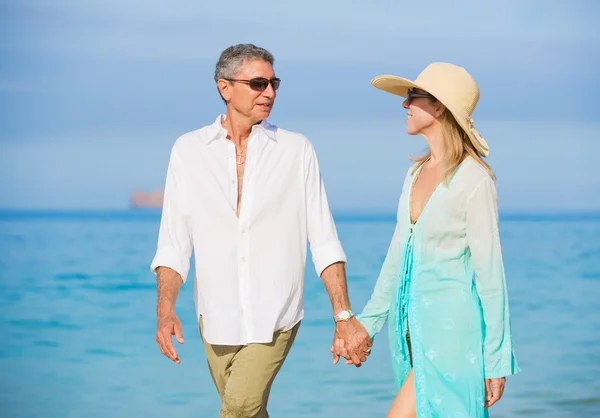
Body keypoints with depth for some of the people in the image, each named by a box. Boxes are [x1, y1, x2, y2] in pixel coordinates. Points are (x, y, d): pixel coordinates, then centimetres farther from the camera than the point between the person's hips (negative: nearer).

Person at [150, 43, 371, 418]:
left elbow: (324, 242, 0)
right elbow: (173, 243, 2)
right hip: (217, 317, 2)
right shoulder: (189, 150, 3)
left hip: (275, 316, -2)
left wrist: (344, 316, -7)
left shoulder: (297, 150, 1)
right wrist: (165, 311, -11)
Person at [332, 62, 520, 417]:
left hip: (452, 332, -8)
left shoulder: (472, 179, -14)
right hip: (413, 328, 8)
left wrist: (496, 361, -12)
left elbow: (490, 271, -13)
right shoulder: (417, 172, 10)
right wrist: (365, 324, 17)